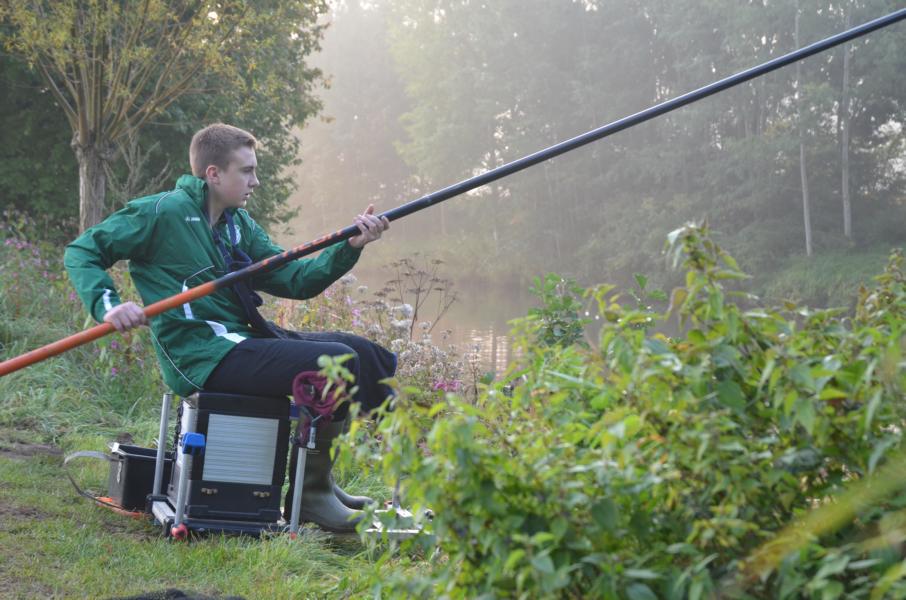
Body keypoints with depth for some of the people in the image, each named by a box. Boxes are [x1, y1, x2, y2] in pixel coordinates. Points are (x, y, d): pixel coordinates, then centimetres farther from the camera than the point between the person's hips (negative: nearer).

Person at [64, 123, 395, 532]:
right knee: (338, 362, -23)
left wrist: (350, 247, -3)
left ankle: (321, 480, 11)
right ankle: (311, 493, -7)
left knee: (366, 354, 5)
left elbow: (295, 281, 11)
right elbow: (80, 253, -4)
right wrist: (108, 305, -20)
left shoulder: (239, 223, 16)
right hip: (201, 357, -9)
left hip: (243, 340, 9)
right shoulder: (163, 213, -7)